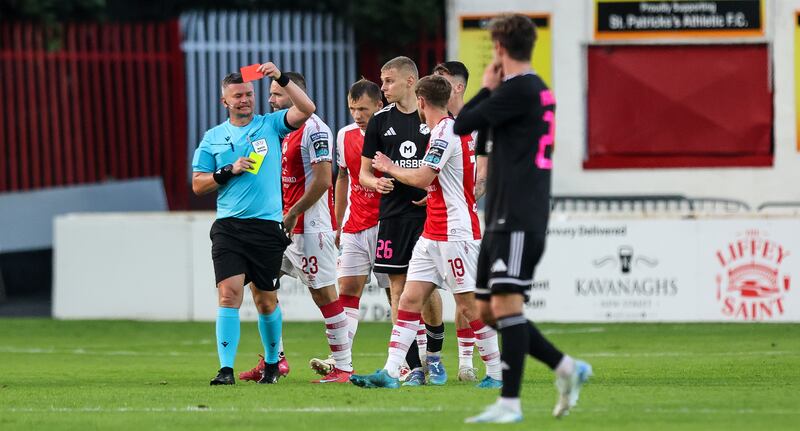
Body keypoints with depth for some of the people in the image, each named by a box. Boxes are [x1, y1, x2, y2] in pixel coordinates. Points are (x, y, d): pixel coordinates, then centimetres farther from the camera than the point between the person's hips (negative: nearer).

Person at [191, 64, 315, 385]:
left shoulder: (271, 125, 6)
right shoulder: (213, 138, 10)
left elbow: (306, 109, -9)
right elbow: (198, 184, 9)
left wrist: (281, 78, -18)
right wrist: (229, 171, -6)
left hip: (267, 225, 0)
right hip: (228, 226, 0)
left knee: (265, 299, 9)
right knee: (229, 293, -13)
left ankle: (272, 362, 29)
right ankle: (226, 369, -16)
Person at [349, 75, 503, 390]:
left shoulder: (445, 132, -15)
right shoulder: (453, 129, 14)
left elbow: (422, 178, -19)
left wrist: (390, 168, -4)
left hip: (456, 232, -10)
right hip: (432, 234, 10)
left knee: (469, 304, -4)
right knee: (410, 298, 2)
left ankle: (496, 373, 5)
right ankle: (390, 373, -2)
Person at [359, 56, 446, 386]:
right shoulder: (381, 120, 8)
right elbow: (363, 173, 13)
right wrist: (376, 182, -10)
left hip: (428, 213, -2)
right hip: (392, 215, 2)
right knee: (399, 290, -2)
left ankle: (434, 353, 19)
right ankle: (414, 367, 1)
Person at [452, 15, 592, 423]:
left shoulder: (519, 89, -12)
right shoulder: (534, 89, 18)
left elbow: (461, 125, -10)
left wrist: (486, 88, 4)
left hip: (519, 217, -10)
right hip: (502, 217, 10)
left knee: (505, 305, -15)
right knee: (489, 311, 11)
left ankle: (509, 404, -19)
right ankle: (565, 368, 15)